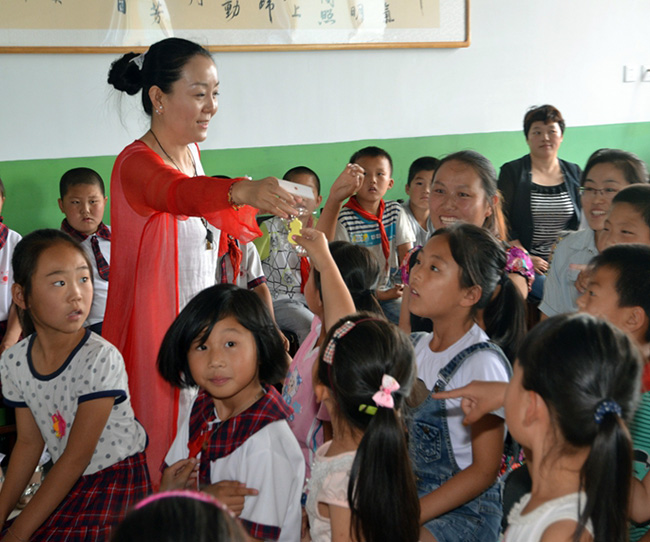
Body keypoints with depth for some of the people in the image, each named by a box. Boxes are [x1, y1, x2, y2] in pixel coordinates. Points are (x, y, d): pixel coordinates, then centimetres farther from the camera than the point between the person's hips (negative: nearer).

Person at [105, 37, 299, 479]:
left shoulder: (191, 152, 8)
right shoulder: (137, 164, -18)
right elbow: (177, 193, -43)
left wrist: (237, 210, 7)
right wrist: (242, 191, -60)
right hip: (156, 333, -8)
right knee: (160, 460, -1)